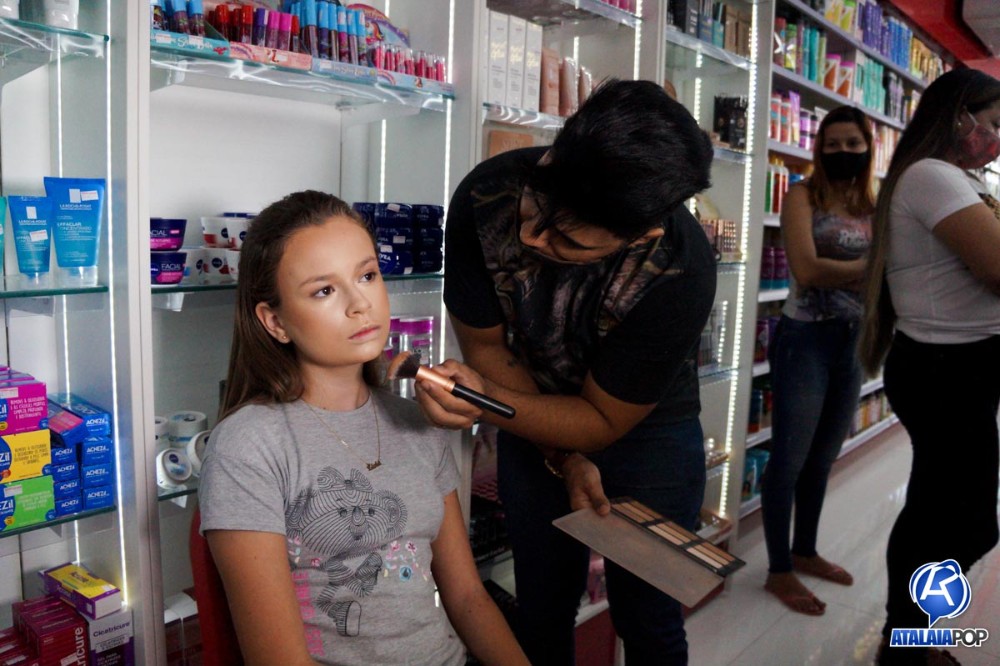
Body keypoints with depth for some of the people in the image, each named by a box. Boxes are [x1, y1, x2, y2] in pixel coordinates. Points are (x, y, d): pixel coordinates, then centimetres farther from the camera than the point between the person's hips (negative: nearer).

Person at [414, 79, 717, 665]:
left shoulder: (680, 272, -35)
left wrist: (485, 399, -39)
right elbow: (486, 344, -13)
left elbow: (605, 420, -22)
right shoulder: (486, 198, -28)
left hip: (646, 425, -2)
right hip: (535, 419, 3)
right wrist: (563, 459, -15)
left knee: (647, 616, 8)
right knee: (544, 602, 13)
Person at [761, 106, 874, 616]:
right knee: (790, 458, 1)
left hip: (853, 341, 6)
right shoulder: (803, 196, -5)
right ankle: (778, 570, 16)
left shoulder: (873, 207, 11)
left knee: (823, 457, 17)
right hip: (806, 338, -6)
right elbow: (807, 270, -19)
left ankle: (805, 552, 34)